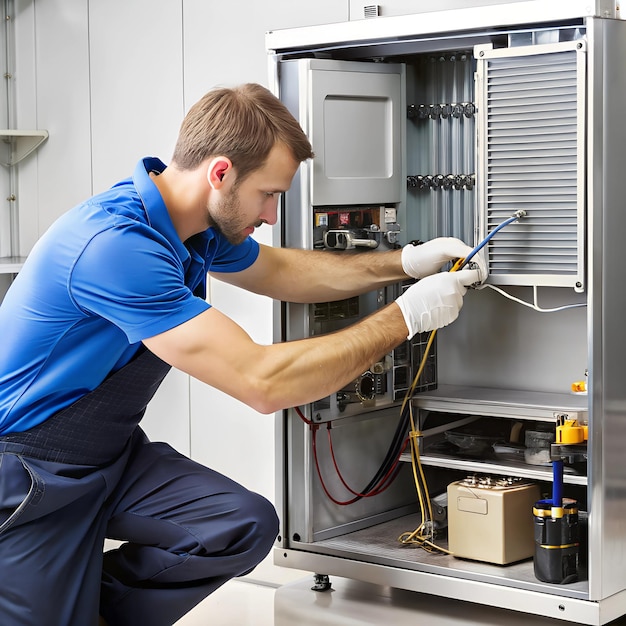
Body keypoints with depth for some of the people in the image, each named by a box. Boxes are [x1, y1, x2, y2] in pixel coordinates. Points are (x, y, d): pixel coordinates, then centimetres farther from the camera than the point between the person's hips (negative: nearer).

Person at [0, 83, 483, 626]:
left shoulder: (195, 225, -1)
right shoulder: (115, 243, -31)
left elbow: (279, 270, 21)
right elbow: (262, 383, -32)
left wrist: (407, 262, 8)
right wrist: (408, 316, -23)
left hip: (112, 452, 8)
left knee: (245, 524, -11)